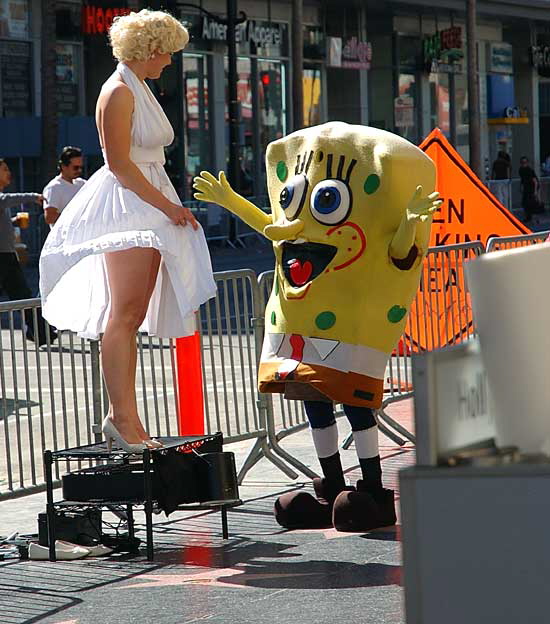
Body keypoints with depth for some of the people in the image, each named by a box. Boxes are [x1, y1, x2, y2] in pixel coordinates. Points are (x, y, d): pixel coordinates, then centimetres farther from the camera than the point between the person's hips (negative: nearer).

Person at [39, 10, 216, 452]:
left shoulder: (140, 89, 19)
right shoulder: (119, 92, -10)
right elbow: (119, 163, -16)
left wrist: (170, 208, 16)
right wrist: (168, 206, -15)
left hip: (148, 207, 10)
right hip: (126, 208, -10)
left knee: (133, 317, 7)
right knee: (124, 314, -12)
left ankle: (122, 417, 8)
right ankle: (124, 419, -13)